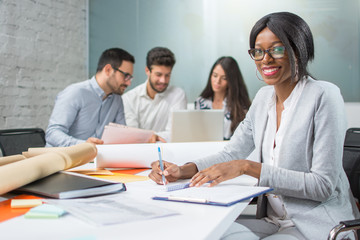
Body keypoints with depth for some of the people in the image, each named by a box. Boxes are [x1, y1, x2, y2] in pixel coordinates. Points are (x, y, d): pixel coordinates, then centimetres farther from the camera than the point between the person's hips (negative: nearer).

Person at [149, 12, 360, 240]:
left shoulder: (324, 96, -14)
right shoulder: (264, 97, 8)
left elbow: (323, 185, -18)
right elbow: (231, 154, 8)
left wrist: (248, 167, -23)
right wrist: (182, 170, -10)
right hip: (274, 221, 6)